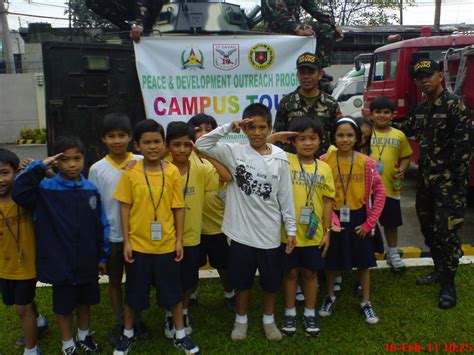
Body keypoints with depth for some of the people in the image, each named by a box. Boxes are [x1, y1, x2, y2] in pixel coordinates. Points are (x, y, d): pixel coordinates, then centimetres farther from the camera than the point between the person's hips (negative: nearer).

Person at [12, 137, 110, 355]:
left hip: (87, 262, 3)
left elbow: (101, 225, 2)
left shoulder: (91, 190, -3)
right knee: (64, 306, 15)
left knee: (85, 301, 21)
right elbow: (18, 192, -29)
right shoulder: (46, 189, -10)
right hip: (60, 263, -2)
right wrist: (39, 167, -28)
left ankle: (84, 336, 45)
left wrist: (103, 256, 5)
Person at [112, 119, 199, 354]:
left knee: (173, 291, 13)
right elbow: (125, 208, -2)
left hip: (167, 244, 0)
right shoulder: (130, 173, -6)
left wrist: (179, 240, -2)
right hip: (138, 243, 0)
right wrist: (126, 241, -4)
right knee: (134, 292, 15)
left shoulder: (172, 172, -5)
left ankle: (180, 335, 31)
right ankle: (128, 334, 36)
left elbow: (179, 208, -1)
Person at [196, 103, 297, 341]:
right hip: (241, 230, 0)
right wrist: (228, 127, -19)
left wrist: (291, 228, 1)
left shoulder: (280, 158, -4)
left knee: (271, 280, 15)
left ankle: (269, 318, 39)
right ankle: (241, 318, 38)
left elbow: (286, 196, 0)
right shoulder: (235, 152, -5)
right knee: (241, 279, 15)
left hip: (270, 232, 1)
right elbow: (202, 145, -12)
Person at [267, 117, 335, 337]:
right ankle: (290, 312, 30)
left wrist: (327, 231, 1)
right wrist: (276, 136, -17)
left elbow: (327, 202, 2)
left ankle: (310, 314, 31)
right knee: (291, 272, 13)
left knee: (310, 272, 15)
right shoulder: (285, 161, -6)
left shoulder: (324, 168, 0)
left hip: (313, 233, 2)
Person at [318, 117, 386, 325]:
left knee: (363, 262, 12)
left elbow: (380, 192, -5)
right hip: (334, 218, 0)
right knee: (331, 261, 14)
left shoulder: (366, 163, -9)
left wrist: (370, 222, -8)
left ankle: (366, 303, 31)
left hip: (358, 218, 0)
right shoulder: (324, 162, -9)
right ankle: (330, 297, 37)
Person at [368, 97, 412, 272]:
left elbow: (406, 157, 11)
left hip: (390, 188, 2)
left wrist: (402, 169, -6)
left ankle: (393, 254, 32)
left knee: (391, 222, 15)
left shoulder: (399, 135, 4)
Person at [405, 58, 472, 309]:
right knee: (428, 227, 15)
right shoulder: (421, 109, 10)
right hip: (425, 178, 8)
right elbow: (406, 131, 26)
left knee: (446, 231, -6)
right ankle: (439, 270, 32)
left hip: (448, 180, -7)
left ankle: (448, 284, 6)